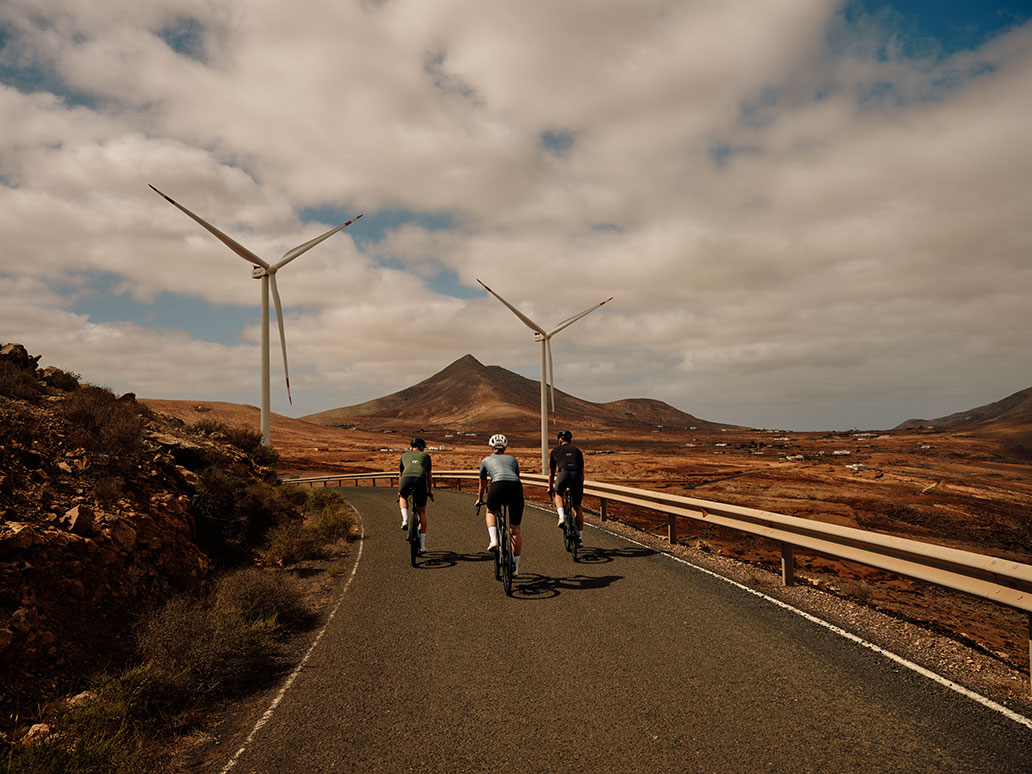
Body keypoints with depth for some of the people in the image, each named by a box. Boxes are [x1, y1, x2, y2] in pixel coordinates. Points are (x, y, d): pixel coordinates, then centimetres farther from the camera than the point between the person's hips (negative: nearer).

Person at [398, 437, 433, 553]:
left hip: (406, 479, 1)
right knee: (421, 513, 15)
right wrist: (430, 490, 50)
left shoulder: (404, 455, 32)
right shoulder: (425, 455, 30)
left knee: (403, 497, 36)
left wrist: (399, 491, 52)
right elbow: (428, 476, 37)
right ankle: (422, 545, 15)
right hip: (420, 480, 0)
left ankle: (405, 519, 10)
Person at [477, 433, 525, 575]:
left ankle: (493, 540, 7)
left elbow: (482, 485, 40)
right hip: (516, 486, 2)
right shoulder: (512, 459, 32)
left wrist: (480, 499, 58)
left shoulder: (486, 460, 28)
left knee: (490, 512, 31)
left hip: (499, 485, -2)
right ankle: (515, 567, 18)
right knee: (515, 529, 14)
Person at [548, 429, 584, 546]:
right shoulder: (577, 451, 29)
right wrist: (581, 489, 46)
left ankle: (561, 516, 4)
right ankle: (580, 537, 19)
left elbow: (551, 473, 31)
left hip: (563, 474, -2)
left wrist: (550, 488, 44)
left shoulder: (555, 451, 24)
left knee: (558, 494, 30)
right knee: (577, 507, 15)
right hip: (577, 475, 2)